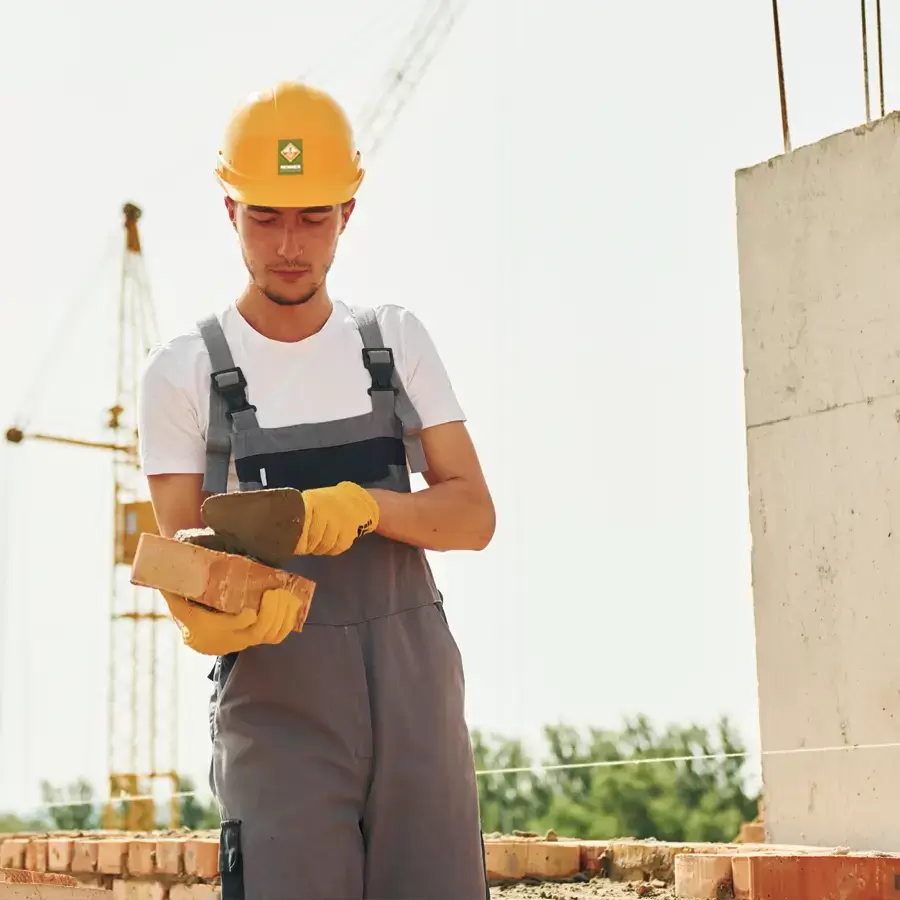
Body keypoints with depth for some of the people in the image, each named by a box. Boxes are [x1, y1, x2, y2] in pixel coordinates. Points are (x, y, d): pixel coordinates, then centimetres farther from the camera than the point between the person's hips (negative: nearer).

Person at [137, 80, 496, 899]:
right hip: (277, 700, -2)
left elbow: (474, 515, 4)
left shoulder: (397, 342, 10)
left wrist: (362, 504, -16)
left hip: (417, 685, 3)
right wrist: (210, 614, -24)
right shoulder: (184, 372, 2)